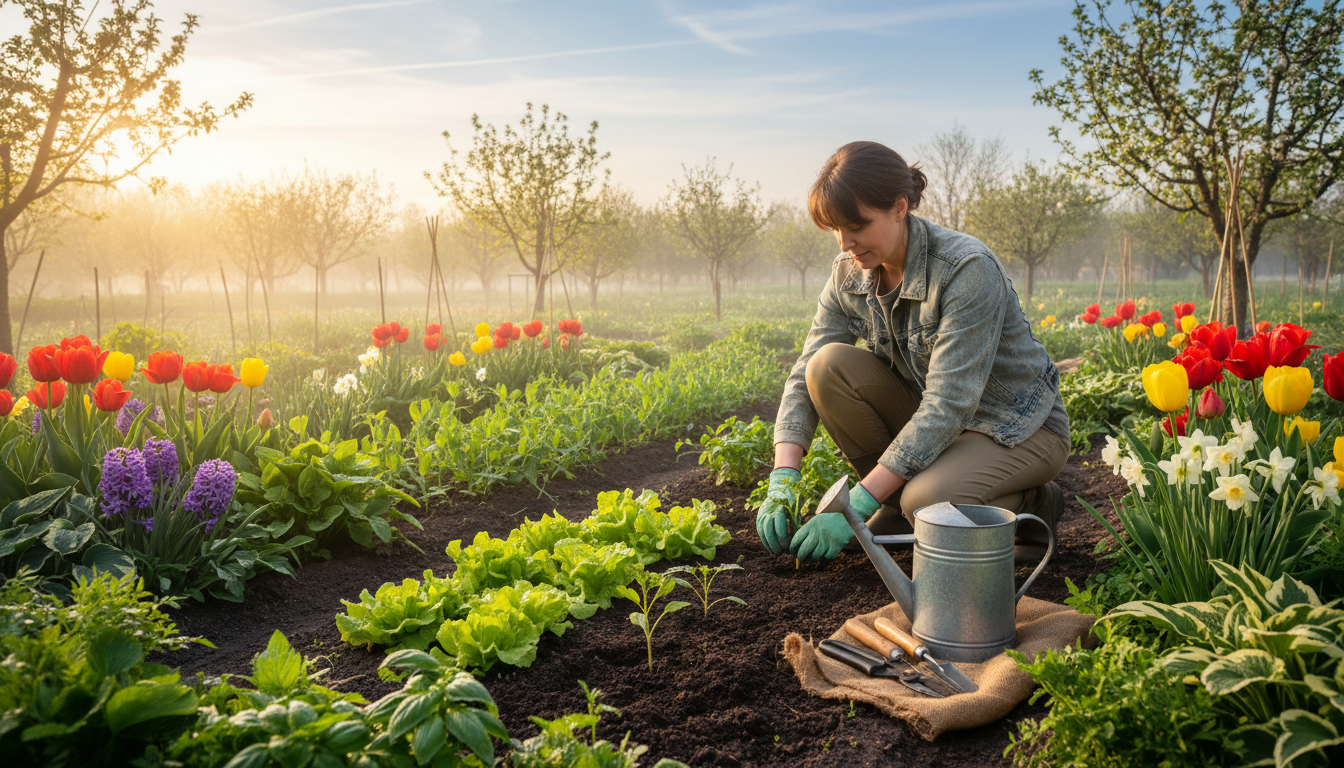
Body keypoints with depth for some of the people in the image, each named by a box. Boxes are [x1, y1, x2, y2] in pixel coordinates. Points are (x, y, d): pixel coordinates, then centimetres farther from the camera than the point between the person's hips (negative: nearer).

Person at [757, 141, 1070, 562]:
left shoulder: (967, 269, -28)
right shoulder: (849, 275, -8)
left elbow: (949, 404, -32)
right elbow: (804, 376, -10)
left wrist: (856, 505, -35)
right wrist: (783, 478, -27)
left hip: (1019, 429, -6)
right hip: (928, 420, 6)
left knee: (927, 501, -35)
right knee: (829, 365, -19)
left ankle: (1032, 503, -1)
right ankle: (897, 505, -2)